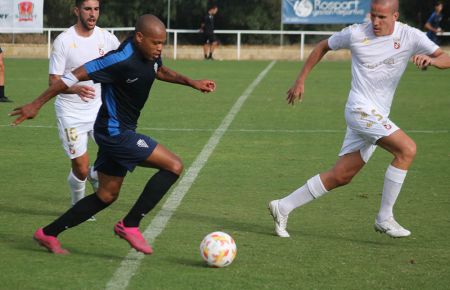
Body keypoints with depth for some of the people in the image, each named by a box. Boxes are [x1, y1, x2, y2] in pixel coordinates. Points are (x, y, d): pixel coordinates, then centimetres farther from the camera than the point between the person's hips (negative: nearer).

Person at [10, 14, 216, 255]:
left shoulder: (149, 54, 1)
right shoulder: (121, 60, -26)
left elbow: (159, 71, 27)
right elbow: (76, 76, -24)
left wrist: (191, 82, 16)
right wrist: (36, 104, -23)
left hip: (117, 132, 10)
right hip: (115, 133, -10)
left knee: (107, 195, 18)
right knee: (174, 166, -12)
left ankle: (48, 234, 24)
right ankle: (129, 225, -5)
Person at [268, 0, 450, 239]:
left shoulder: (410, 36, 0)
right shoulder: (356, 34, -5)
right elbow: (323, 47, 11)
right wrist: (301, 80, 12)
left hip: (378, 117, 5)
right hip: (361, 110, -5)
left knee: (340, 176, 8)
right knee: (407, 149, -22)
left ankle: (282, 208, 21)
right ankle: (384, 218, -14)